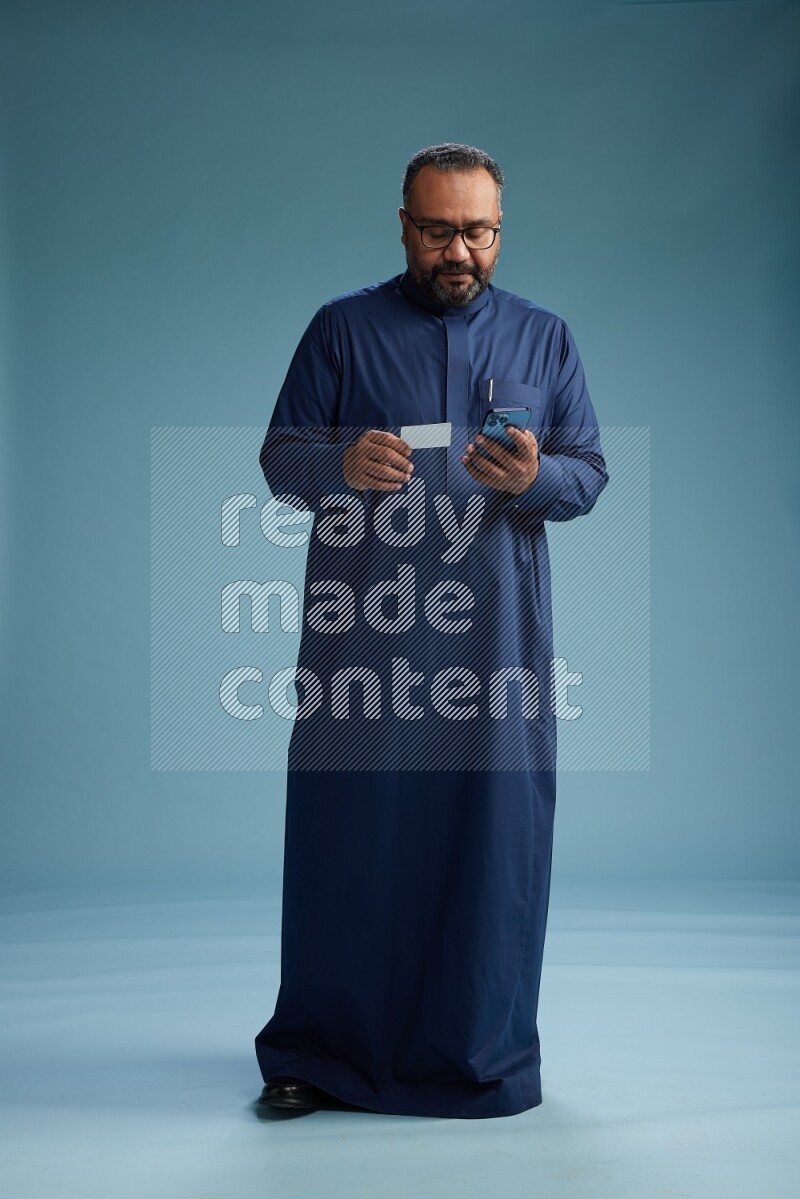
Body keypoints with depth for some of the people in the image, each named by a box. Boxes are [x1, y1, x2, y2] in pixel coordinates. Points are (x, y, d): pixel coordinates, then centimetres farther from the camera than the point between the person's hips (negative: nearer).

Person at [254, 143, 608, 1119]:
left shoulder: (544, 337, 12)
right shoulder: (343, 328, 9)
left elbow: (592, 476, 8)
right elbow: (279, 459, 5)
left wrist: (534, 477, -15)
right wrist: (343, 463, -17)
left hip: (495, 628, 1)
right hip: (361, 627, -1)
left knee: (494, 828, 2)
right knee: (347, 826, 1)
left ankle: (481, 1050, 18)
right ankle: (320, 1047, 16)